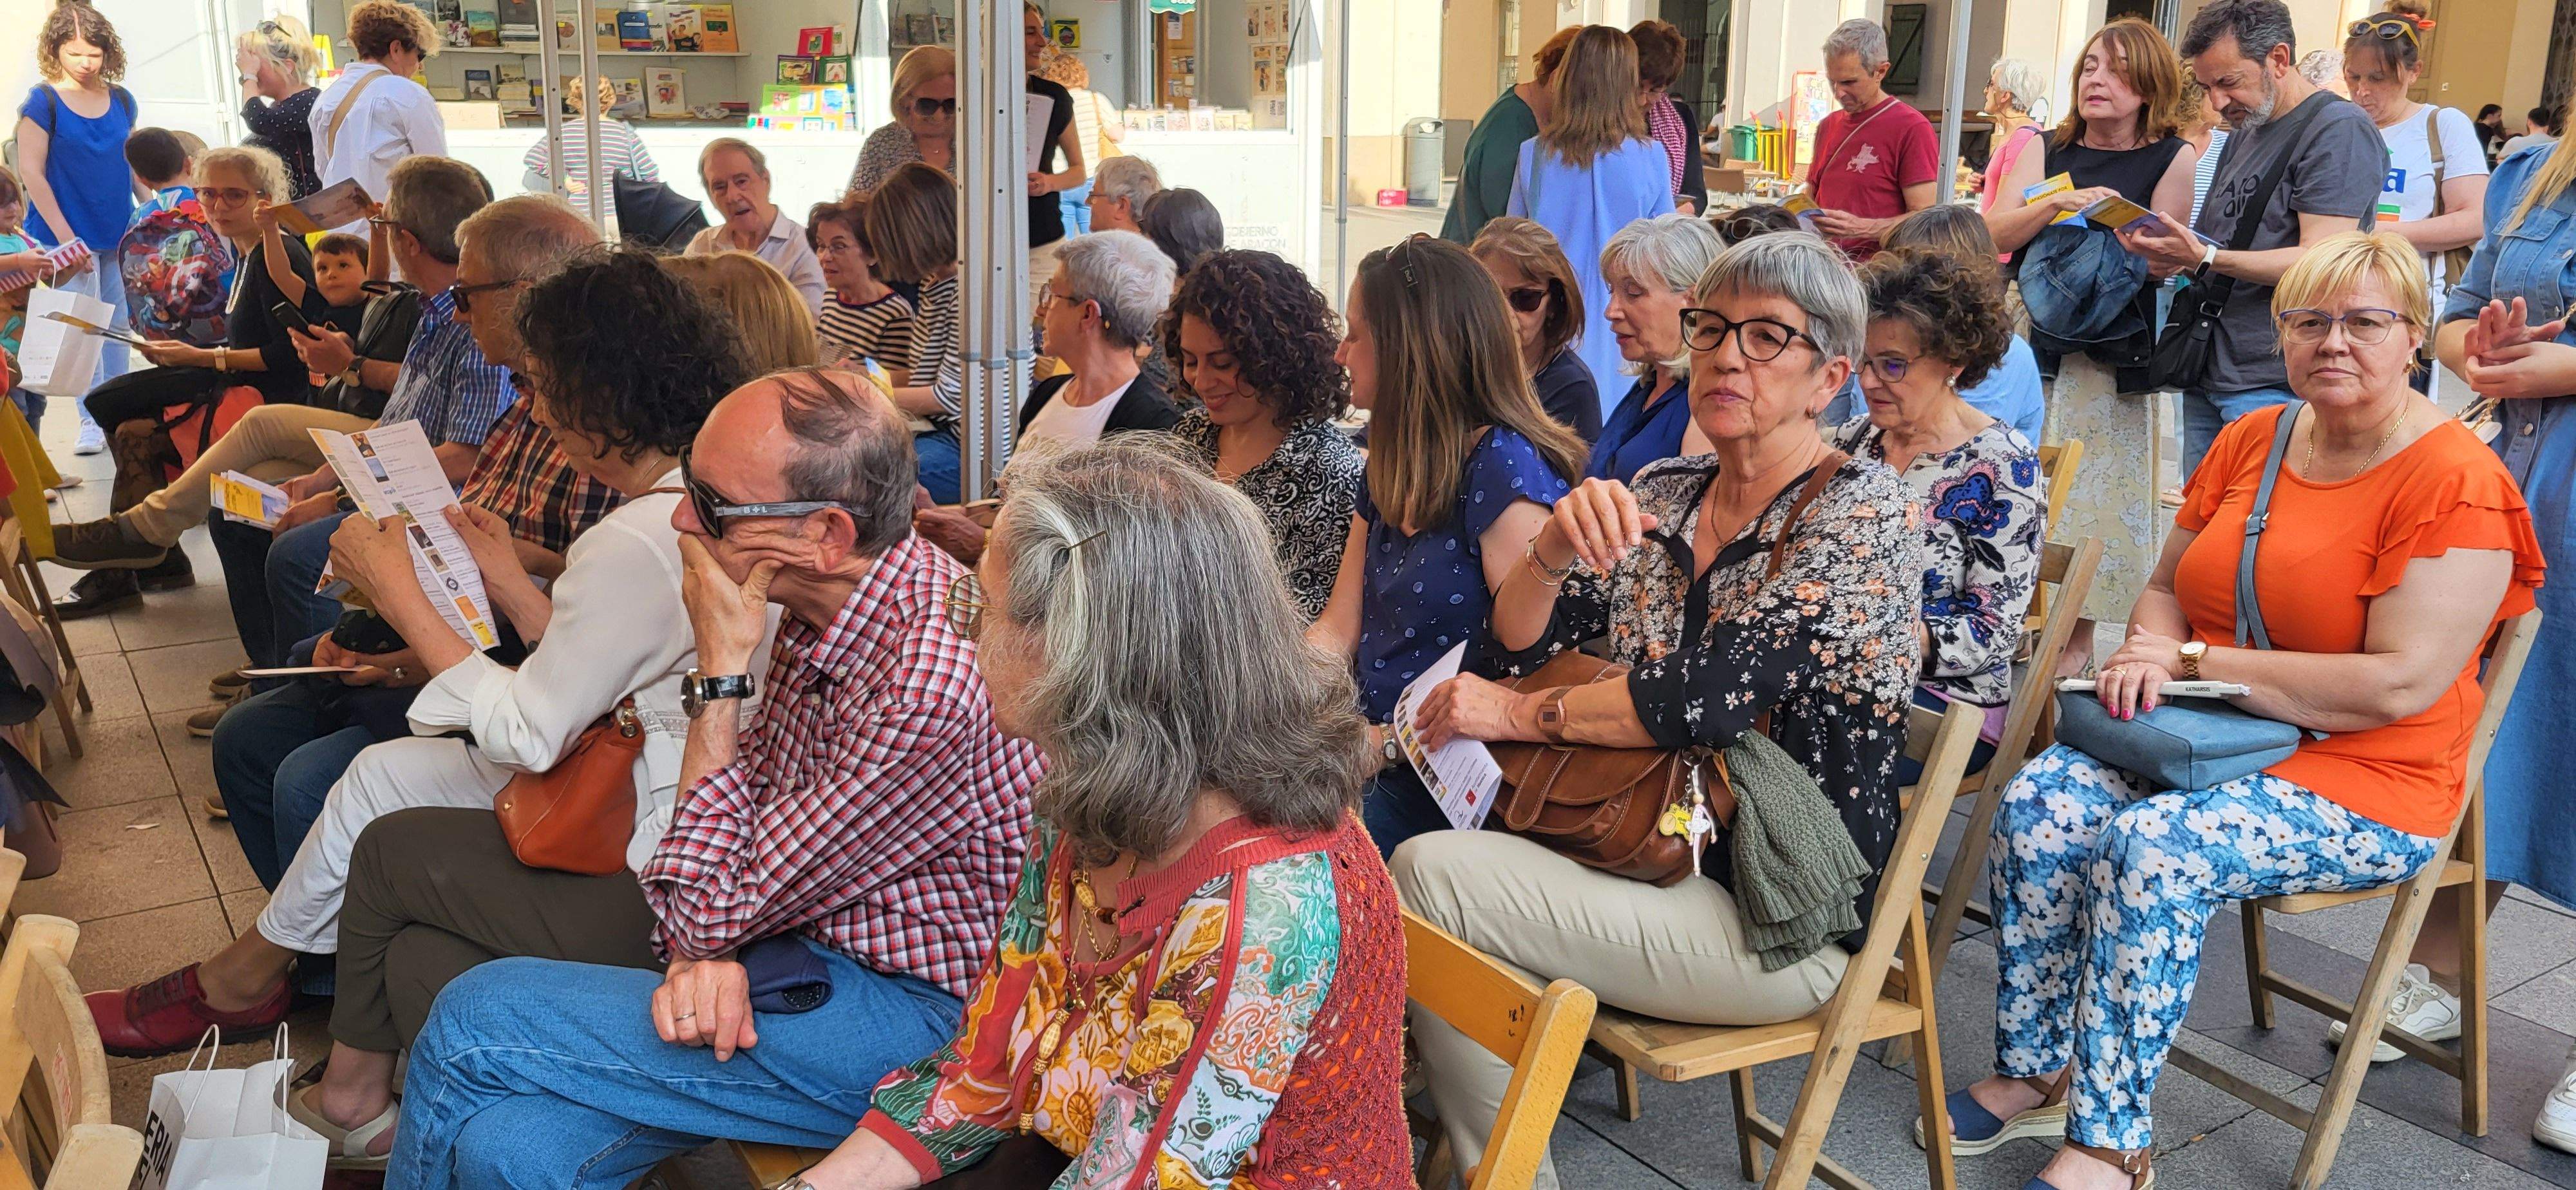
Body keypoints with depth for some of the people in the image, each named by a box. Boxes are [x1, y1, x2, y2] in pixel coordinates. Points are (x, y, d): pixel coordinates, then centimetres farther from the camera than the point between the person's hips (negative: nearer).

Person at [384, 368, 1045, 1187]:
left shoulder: (930, 690, -30)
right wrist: (707, 947, -10)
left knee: (476, 1021, -10)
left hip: (903, 1013, -7)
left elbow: (709, 909, -20)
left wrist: (722, 666, -18)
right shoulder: (822, 610, -1)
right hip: (797, 956, 8)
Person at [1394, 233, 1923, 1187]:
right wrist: (1555, 545, -13)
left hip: (1787, 925, -6)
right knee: (1435, 864, -18)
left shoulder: (1864, 511, -10)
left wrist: (1520, 714, -10)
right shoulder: (1658, 497, 10)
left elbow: (1707, 696, -21)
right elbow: (1514, 653, 6)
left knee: (1429, 871, -19)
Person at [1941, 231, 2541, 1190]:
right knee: (2040, 800, -19)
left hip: (2369, 782, -6)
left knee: (2157, 845, -31)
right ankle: (2034, 1073, -7)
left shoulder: (2453, 481, -12)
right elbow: (2167, 588, 18)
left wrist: (2199, 663, -17)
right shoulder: (2250, 440, 9)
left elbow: (2400, 686, -21)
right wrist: (2150, 652, -7)